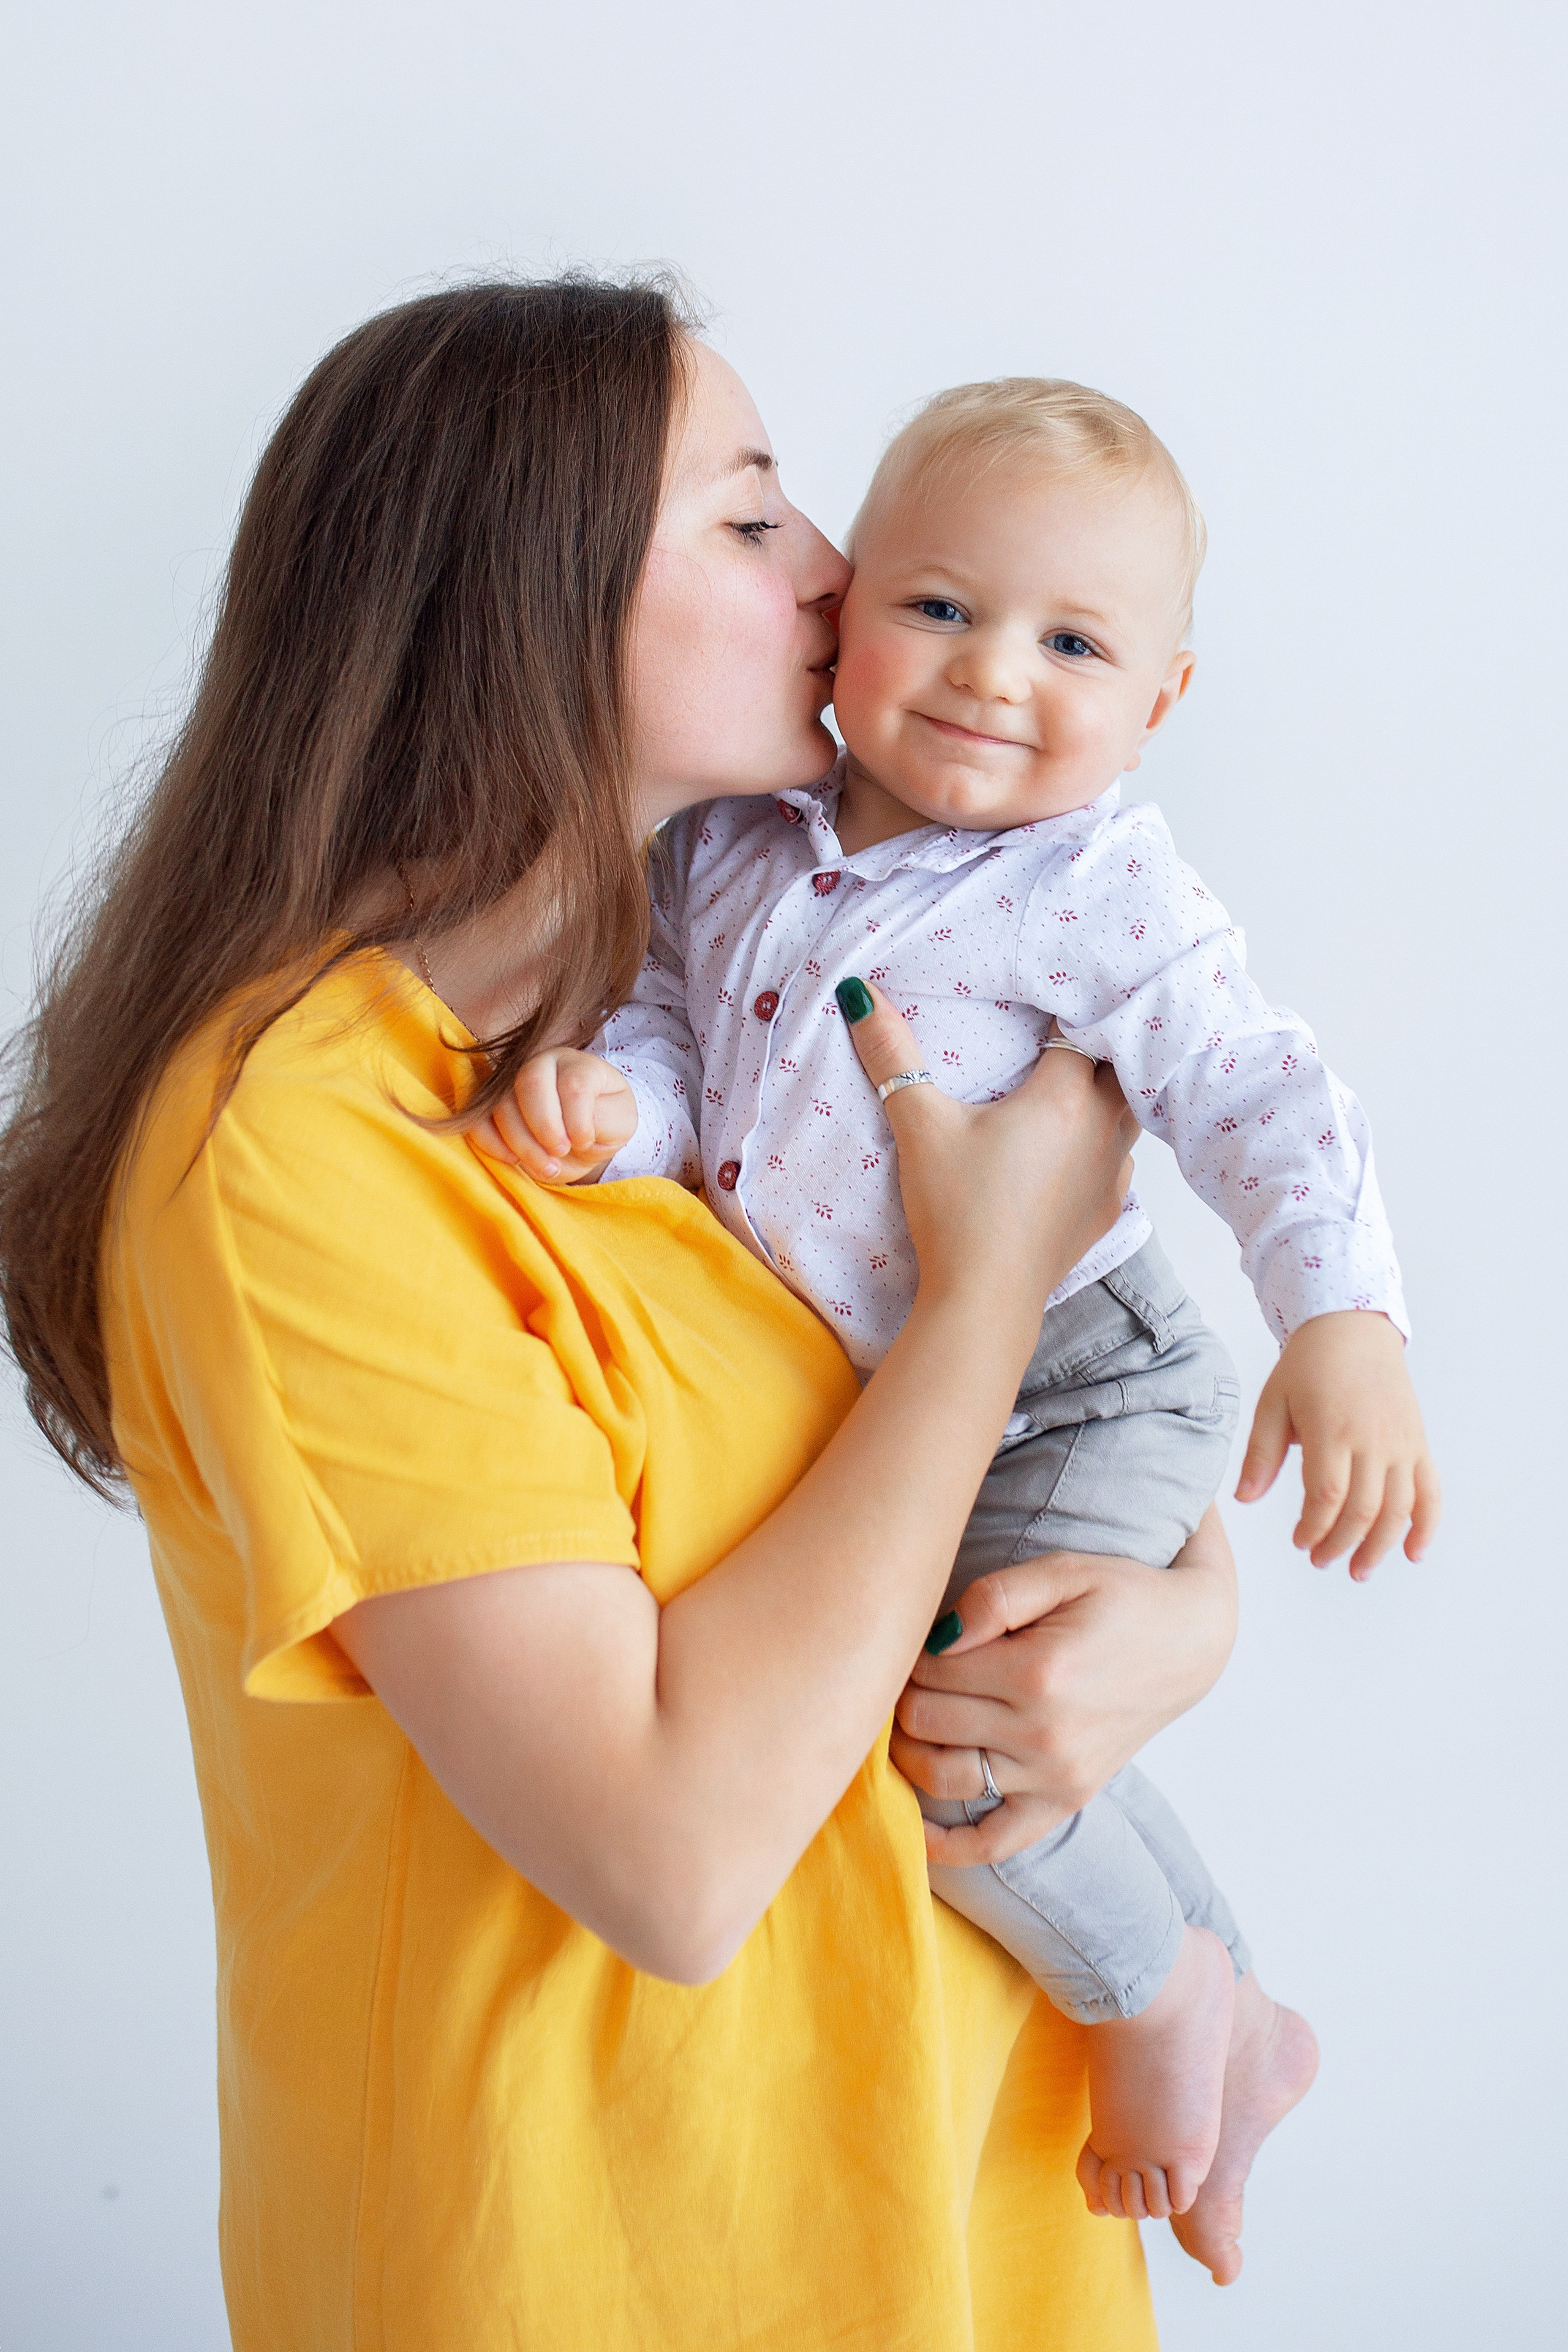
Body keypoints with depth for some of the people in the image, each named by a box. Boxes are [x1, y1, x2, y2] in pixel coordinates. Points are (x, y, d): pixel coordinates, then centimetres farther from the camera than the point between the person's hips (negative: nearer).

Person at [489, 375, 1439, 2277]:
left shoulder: (1104, 894, -16)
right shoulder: (734, 849, 0)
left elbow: (1256, 1100, -19)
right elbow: (675, 1029, 1)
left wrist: (1343, 1322, -33)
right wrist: (608, 1091, -23)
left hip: (1069, 1391, -7)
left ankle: (1156, 2003, 10)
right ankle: (1234, 2029, 42)